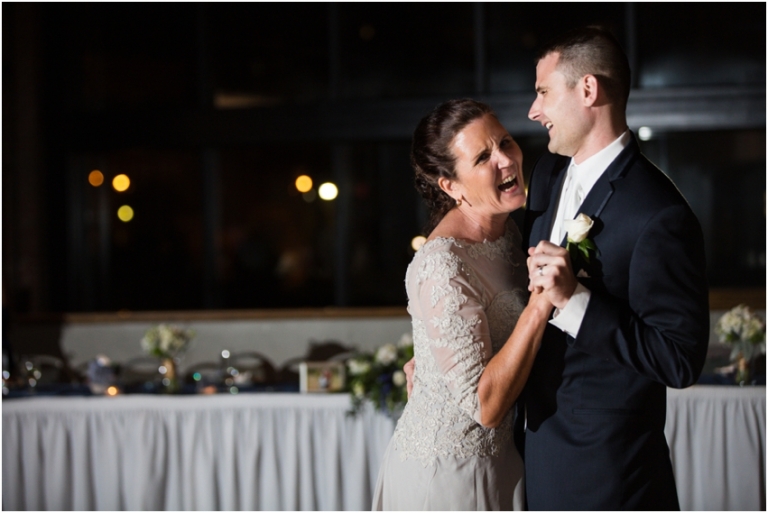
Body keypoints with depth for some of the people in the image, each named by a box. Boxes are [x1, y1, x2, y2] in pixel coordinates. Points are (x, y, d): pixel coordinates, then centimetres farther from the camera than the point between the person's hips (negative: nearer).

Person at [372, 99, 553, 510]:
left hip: (499, 458, 8)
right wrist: (540, 303, -30)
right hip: (447, 473, -8)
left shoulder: (508, 232, 2)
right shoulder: (443, 265, -25)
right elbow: (485, 405, -27)